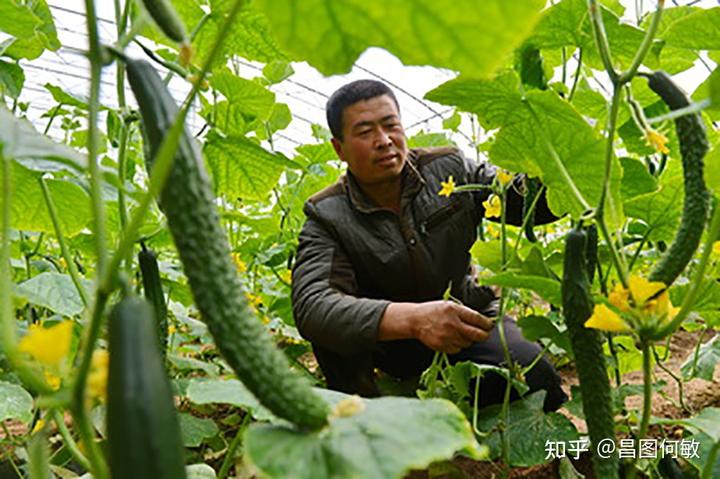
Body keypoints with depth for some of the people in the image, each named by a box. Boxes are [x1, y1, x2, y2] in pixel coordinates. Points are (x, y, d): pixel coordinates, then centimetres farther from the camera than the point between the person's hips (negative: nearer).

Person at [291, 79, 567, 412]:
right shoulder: (328, 218, -18)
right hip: (390, 342, -2)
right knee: (335, 315, -30)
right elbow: (310, 306, -35)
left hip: (469, 318, 2)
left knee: (539, 380, -23)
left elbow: (536, 201, -8)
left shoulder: (449, 169, -8)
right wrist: (412, 318, -51)